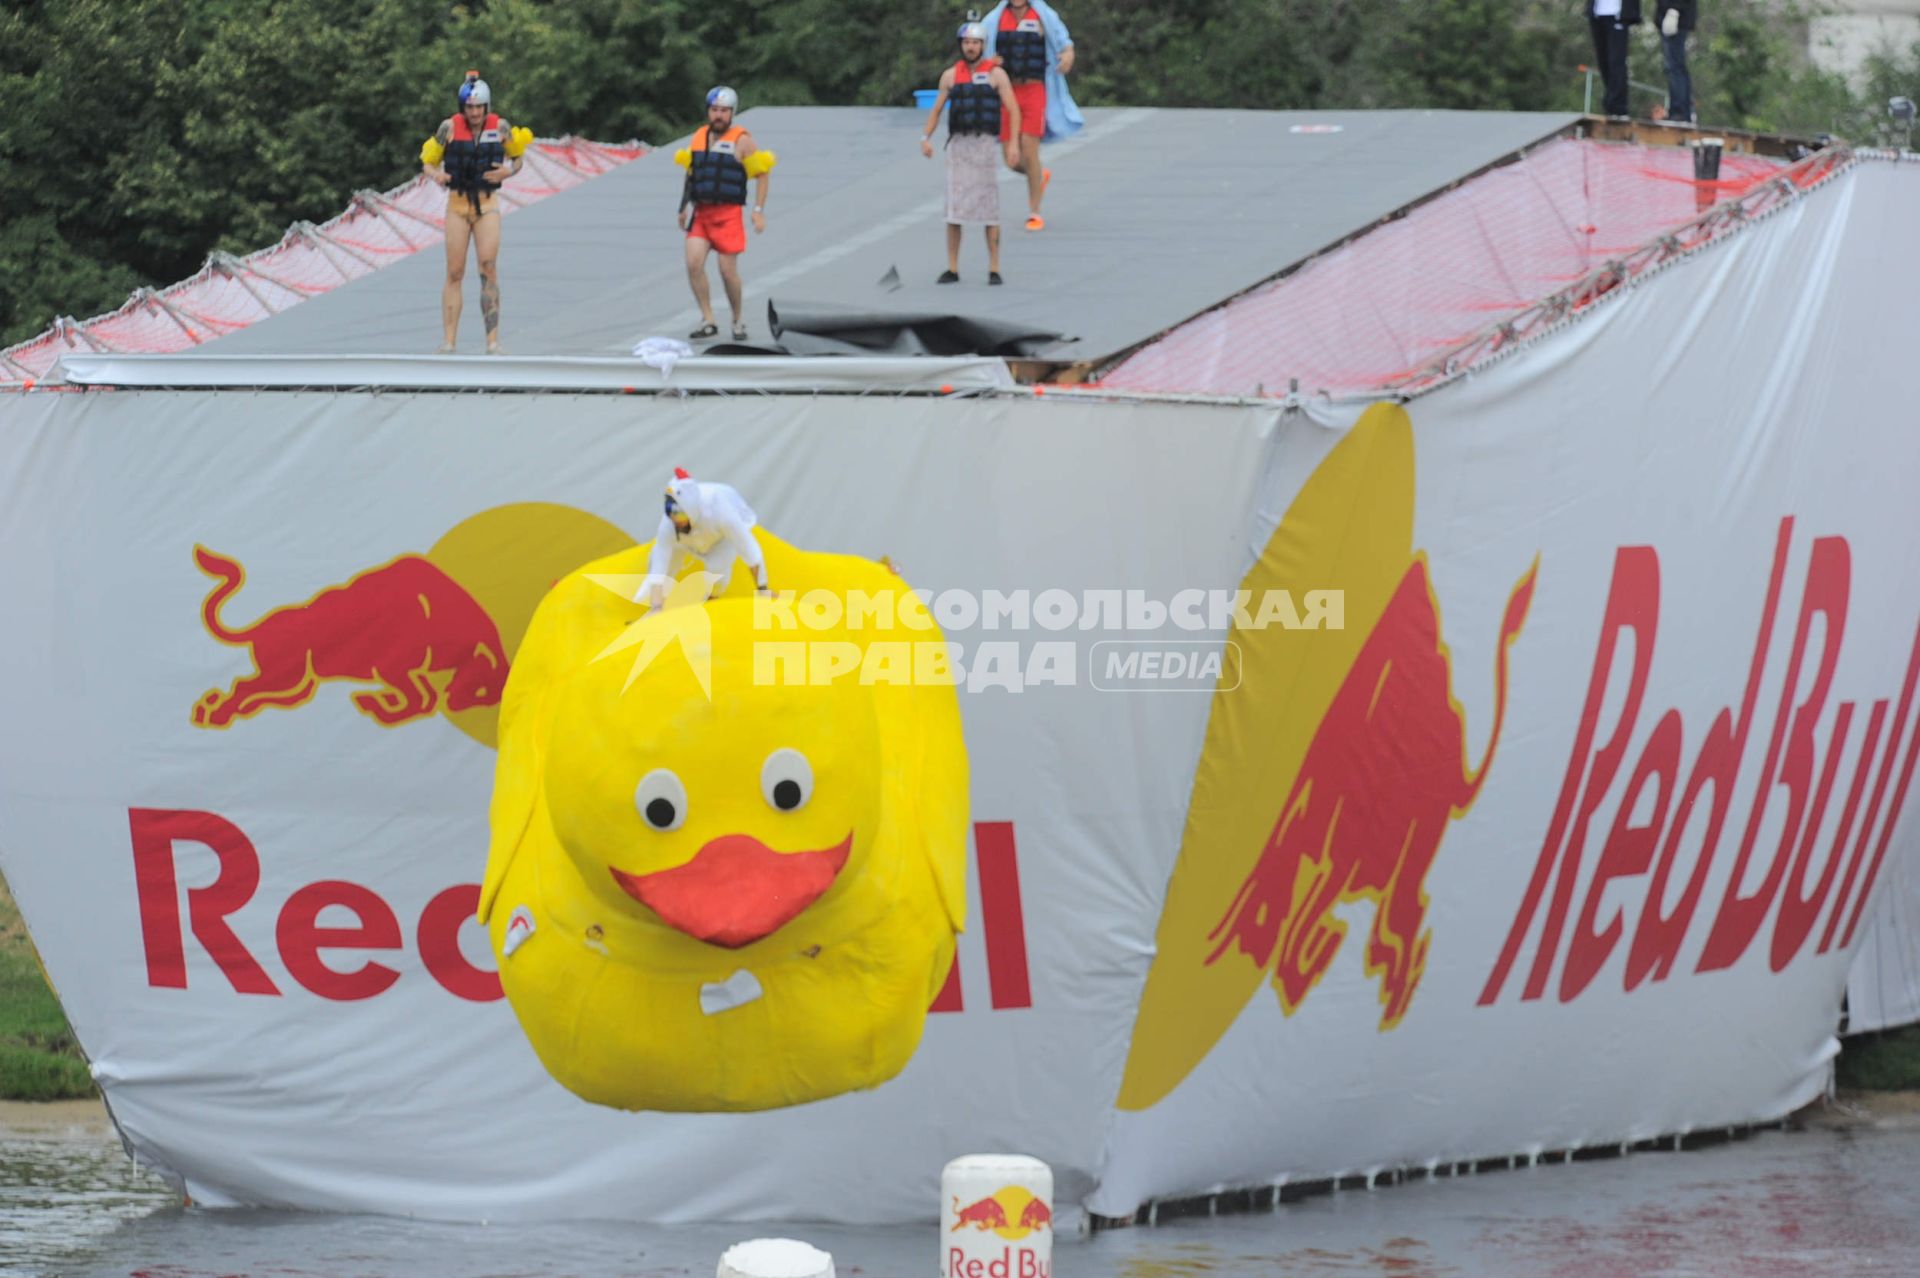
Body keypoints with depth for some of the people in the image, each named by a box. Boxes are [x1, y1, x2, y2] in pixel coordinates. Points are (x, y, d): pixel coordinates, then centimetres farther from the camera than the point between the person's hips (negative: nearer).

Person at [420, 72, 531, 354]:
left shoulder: (500, 127, -3)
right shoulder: (450, 127, -5)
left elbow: (516, 157, 12)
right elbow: (428, 162, 1)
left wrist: (508, 171, -9)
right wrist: (436, 175, -21)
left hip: (487, 206, 0)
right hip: (457, 204, 0)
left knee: (488, 267, -12)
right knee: (454, 273, -1)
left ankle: (493, 342, -11)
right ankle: (448, 343, 1)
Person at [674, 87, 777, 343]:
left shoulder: (742, 140, -4)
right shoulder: (699, 137, 11)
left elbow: (761, 174, -2)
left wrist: (759, 211, -10)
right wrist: (684, 207, 19)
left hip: (728, 214, -4)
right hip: (700, 213, 4)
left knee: (728, 271, -2)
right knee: (694, 264, -12)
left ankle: (738, 322, 19)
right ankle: (708, 322, -5)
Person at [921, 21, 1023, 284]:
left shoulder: (996, 74, 1)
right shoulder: (951, 75, 10)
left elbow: (1013, 111, -4)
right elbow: (936, 110, 14)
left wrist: (1013, 144, -17)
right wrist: (926, 139, -3)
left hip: (986, 144, -2)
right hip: (958, 144, 2)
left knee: (989, 208, -3)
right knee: (954, 210, -2)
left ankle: (994, 270, 1)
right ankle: (952, 270, 3)